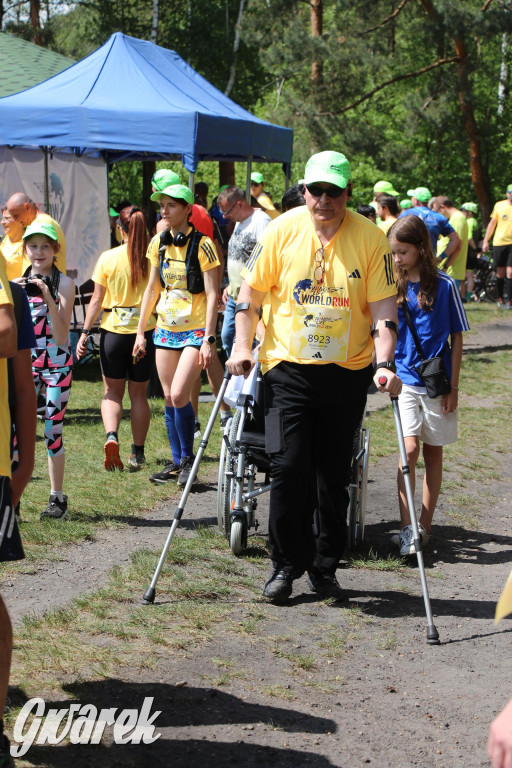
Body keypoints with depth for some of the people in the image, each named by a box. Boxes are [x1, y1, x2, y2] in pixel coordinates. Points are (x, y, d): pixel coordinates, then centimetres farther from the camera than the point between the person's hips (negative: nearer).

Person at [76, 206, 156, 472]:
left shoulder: (108, 258, -6)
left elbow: (96, 300, -5)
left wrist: (85, 332, 2)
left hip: (113, 330, -1)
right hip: (145, 331, 1)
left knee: (112, 392, 12)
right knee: (139, 394, 12)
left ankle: (111, 436, -13)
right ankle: (137, 453, 15)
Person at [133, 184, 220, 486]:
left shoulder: (202, 245, -11)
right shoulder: (159, 243, 6)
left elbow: (211, 295, -12)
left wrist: (209, 339, -17)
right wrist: (141, 331, 15)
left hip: (195, 330, -6)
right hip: (166, 329, 6)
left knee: (179, 394, -17)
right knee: (169, 398, 7)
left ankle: (188, 458, 1)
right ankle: (177, 462, 18)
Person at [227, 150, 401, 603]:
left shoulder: (370, 238, -5)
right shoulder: (282, 231, -4)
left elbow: (383, 308, -5)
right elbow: (250, 293, 4)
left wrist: (385, 364, -17)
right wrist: (242, 346, -5)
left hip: (348, 373, 0)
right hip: (288, 366, 0)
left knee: (334, 475, 7)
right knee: (289, 467, -8)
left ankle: (325, 567, 21)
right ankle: (287, 564, 8)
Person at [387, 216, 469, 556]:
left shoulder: (444, 285, -5)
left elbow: (456, 337, 0)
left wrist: (453, 386, -3)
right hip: (405, 379, 0)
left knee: (433, 452, 8)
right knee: (409, 448, -12)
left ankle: (425, 526, 18)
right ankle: (407, 530, -11)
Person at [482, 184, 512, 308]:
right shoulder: (499, 205, 5)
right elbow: (492, 223, 13)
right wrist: (485, 241, 9)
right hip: (499, 242, 1)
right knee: (500, 273, 6)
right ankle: (500, 298, 21)